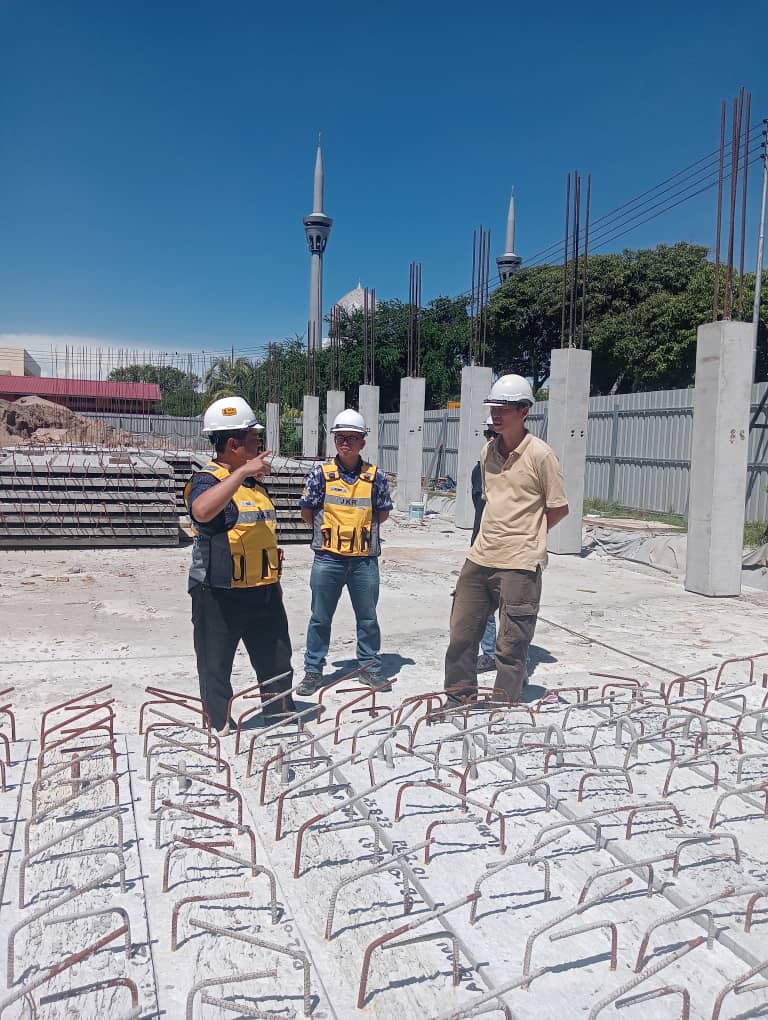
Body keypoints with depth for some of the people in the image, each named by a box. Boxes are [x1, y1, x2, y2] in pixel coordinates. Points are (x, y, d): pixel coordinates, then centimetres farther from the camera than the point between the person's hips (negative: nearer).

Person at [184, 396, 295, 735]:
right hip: (220, 594, -8)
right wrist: (241, 472, -35)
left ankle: (282, 719, 32)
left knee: (276, 659, 16)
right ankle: (220, 729, 22)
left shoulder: (254, 482, 12)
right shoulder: (207, 479, -14)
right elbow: (202, 511, -39)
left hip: (263, 593, 8)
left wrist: (274, 581, 23)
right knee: (216, 666, 7)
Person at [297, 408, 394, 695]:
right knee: (320, 617, 8)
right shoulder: (321, 473, -3)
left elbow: (383, 512, 10)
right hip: (327, 558, -1)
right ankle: (313, 670, 19)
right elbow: (307, 512, 4)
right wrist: (329, 531, 6)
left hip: (365, 559, 1)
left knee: (368, 618, 11)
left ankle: (369, 666, 26)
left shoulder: (375, 476, -1)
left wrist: (360, 529, 6)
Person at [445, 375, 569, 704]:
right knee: (460, 634, 13)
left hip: (518, 564, -6)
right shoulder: (488, 451, 9)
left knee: (511, 646, 4)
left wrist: (525, 534, 5)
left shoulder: (540, 455, -10)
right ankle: (459, 698, 29)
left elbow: (559, 509, -4)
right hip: (480, 558, 7)